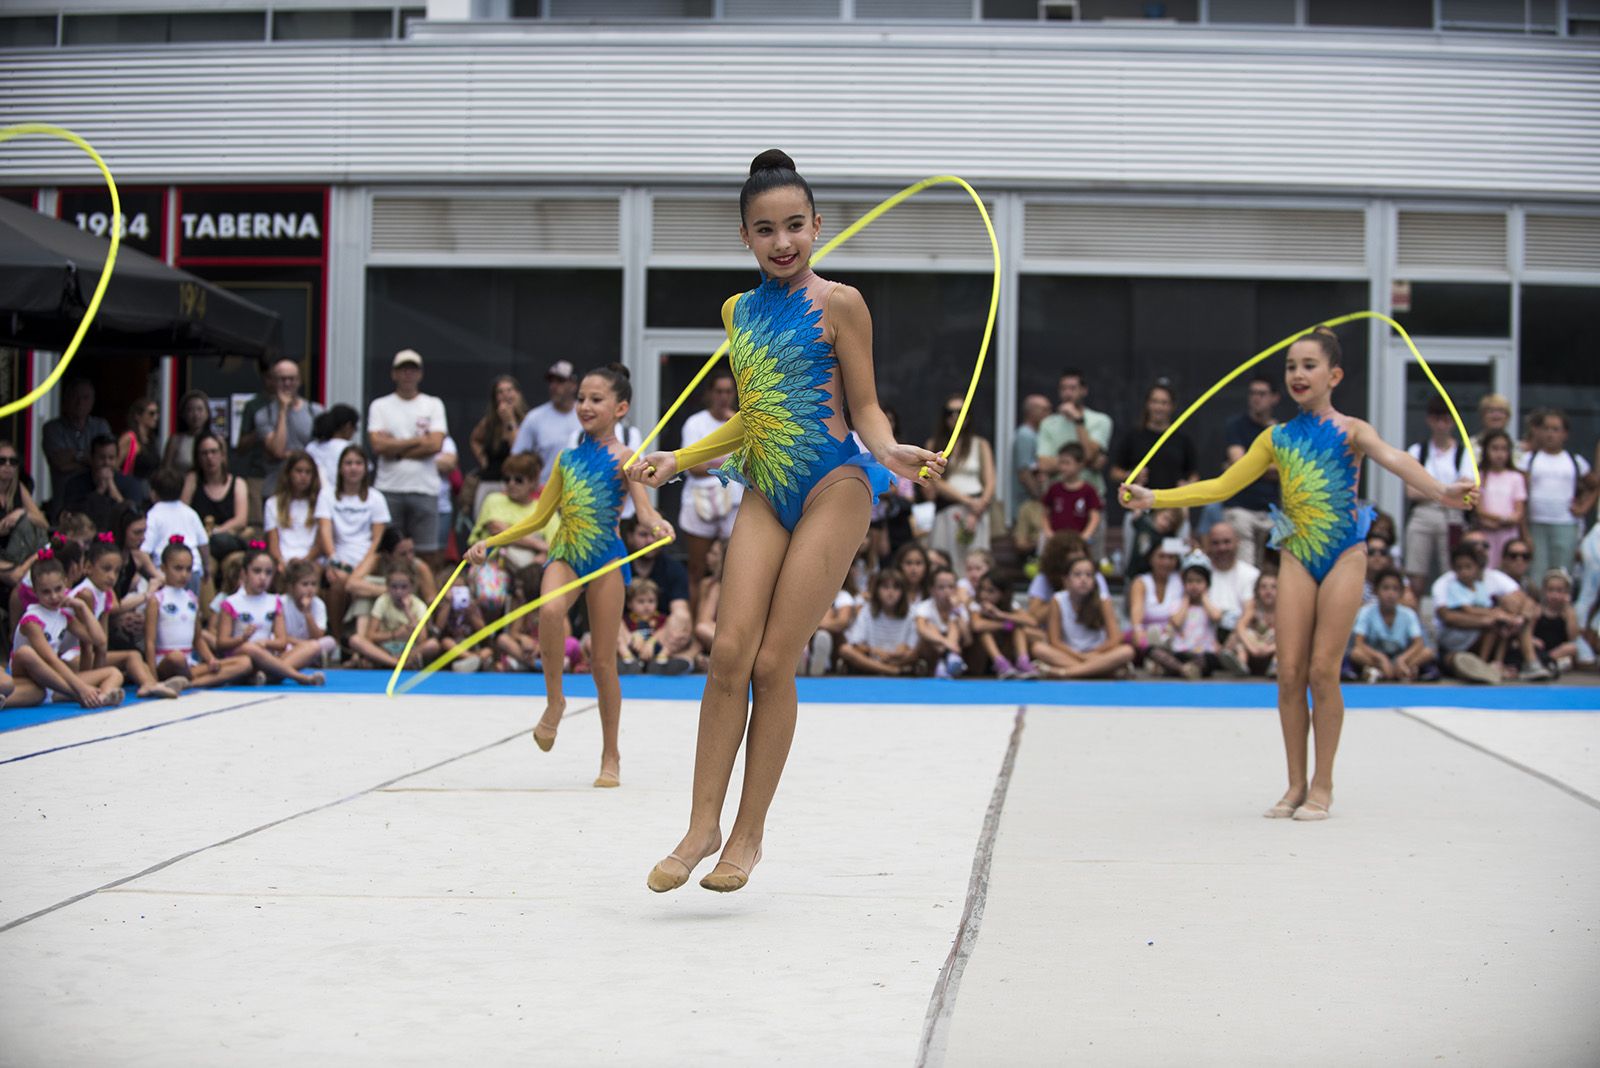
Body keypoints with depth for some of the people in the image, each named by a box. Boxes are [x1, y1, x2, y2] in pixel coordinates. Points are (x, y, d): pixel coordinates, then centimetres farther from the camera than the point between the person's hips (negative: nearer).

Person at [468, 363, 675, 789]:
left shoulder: (623, 457, 1)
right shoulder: (566, 459, 14)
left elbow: (643, 506, -13)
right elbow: (538, 518, 20)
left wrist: (654, 523, -37)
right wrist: (490, 543, 14)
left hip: (605, 559, -3)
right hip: (565, 554, 3)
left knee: (603, 661, 1)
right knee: (550, 611, -32)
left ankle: (610, 756, 14)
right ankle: (554, 700, -10)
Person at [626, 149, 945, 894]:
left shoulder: (838, 303, -2)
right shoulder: (740, 311, 14)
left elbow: (863, 405, 0)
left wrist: (888, 453, -20)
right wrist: (674, 461, 19)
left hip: (833, 487, -5)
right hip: (765, 491, 5)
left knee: (773, 662, -6)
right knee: (729, 650, -8)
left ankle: (749, 833, 5)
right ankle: (703, 826, 0)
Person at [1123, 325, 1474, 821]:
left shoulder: (1350, 431, -2)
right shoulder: (1276, 438, 10)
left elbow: (1394, 459, -22)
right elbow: (1221, 486, 11)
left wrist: (1440, 490, -42)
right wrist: (1153, 498, 4)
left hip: (1343, 556, -3)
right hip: (1297, 557, 4)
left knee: (1323, 671, -3)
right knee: (1289, 672, 0)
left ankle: (1322, 785, 8)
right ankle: (1296, 784, 11)